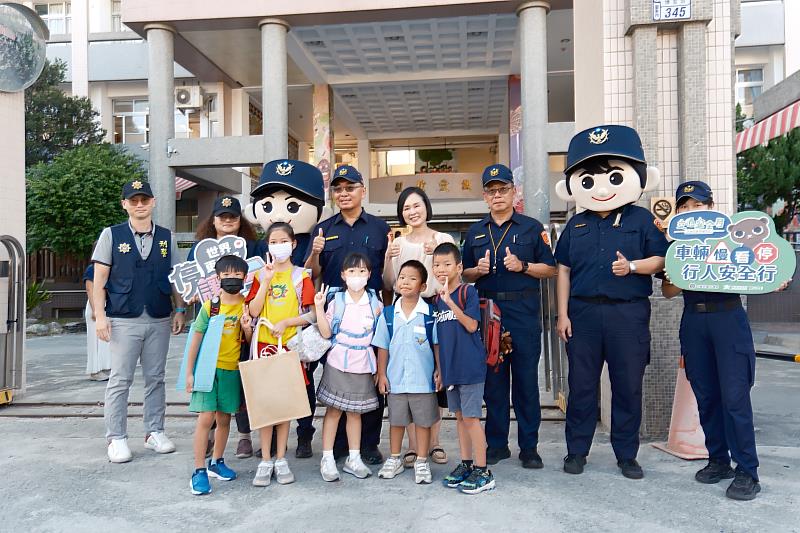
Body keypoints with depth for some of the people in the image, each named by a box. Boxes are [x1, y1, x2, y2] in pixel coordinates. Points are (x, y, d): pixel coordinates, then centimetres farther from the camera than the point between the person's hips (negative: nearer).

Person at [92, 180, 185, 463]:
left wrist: (180, 309, 3)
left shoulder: (166, 237, 8)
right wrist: (100, 315, -7)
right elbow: (99, 278, 0)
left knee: (155, 378, 10)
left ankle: (154, 432, 22)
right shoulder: (111, 235, 1)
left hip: (159, 320, 3)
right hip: (124, 320, -2)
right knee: (120, 380, 2)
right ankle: (116, 438, 13)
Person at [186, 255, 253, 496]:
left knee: (224, 418, 12)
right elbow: (196, 340, -2)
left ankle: (216, 462, 29)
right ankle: (199, 471, 3)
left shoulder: (247, 306, 1)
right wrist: (189, 373, -3)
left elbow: (249, 342, 6)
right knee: (206, 417, -6)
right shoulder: (210, 306, -6)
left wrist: (247, 328, -15)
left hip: (232, 369, 3)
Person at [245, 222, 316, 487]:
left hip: (290, 344, -1)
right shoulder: (260, 274, 7)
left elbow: (311, 314, -4)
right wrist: (266, 281, -10)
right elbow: (253, 311, -4)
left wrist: (285, 323, -15)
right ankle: (265, 460, 12)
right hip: (264, 344, 1)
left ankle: (280, 459, 17)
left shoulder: (301, 276, 1)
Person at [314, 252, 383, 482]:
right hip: (338, 362, -1)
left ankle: (353, 458, 22)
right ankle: (327, 458, 14)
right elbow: (326, 333, -5)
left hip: (363, 364, 2)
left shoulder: (375, 303, 3)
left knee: (355, 411, 11)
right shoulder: (336, 301, -1)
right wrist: (319, 308, -13)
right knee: (333, 410, 4)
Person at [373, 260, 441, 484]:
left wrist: (439, 371, -5)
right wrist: (382, 374, 2)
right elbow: (382, 347, 4)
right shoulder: (388, 314, 0)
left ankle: (422, 462, 25)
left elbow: (437, 345, -1)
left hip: (423, 379, -2)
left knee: (423, 421, 9)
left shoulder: (430, 313, -7)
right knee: (396, 420, 16)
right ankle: (394, 459, 32)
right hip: (396, 379, 2)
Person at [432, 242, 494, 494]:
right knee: (460, 415, 14)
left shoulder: (468, 292, -9)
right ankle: (466, 464, 25)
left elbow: (471, 325, -19)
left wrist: (450, 301, -24)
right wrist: (439, 368, 17)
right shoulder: (438, 299, 11)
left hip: (470, 365, -7)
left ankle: (483, 471, 6)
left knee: (471, 416, -3)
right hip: (450, 367, 7)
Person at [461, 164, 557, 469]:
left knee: (526, 379, 1)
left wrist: (522, 266, -12)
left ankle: (529, 446, 13)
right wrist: (478, 270, -4)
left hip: (523, 310, -2)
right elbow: (465, 275, 17)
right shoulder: (476, 232, 14)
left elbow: (551, 269, 4)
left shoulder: (532, 227, 6)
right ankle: (497, 444, 19)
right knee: (493, 379, 7)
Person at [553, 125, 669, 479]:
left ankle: (626, 455, 21)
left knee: (629, 386, 6)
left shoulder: (641, 219, 4)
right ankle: (576, 451, 21)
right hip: (583, 312, 2)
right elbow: (563, 270, 10)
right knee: (581, 384, 8)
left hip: (629, 313, -2)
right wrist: (562, 314, 4)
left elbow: (660, 260, 1)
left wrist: (632, 266, -18)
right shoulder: (576, 225, 11)